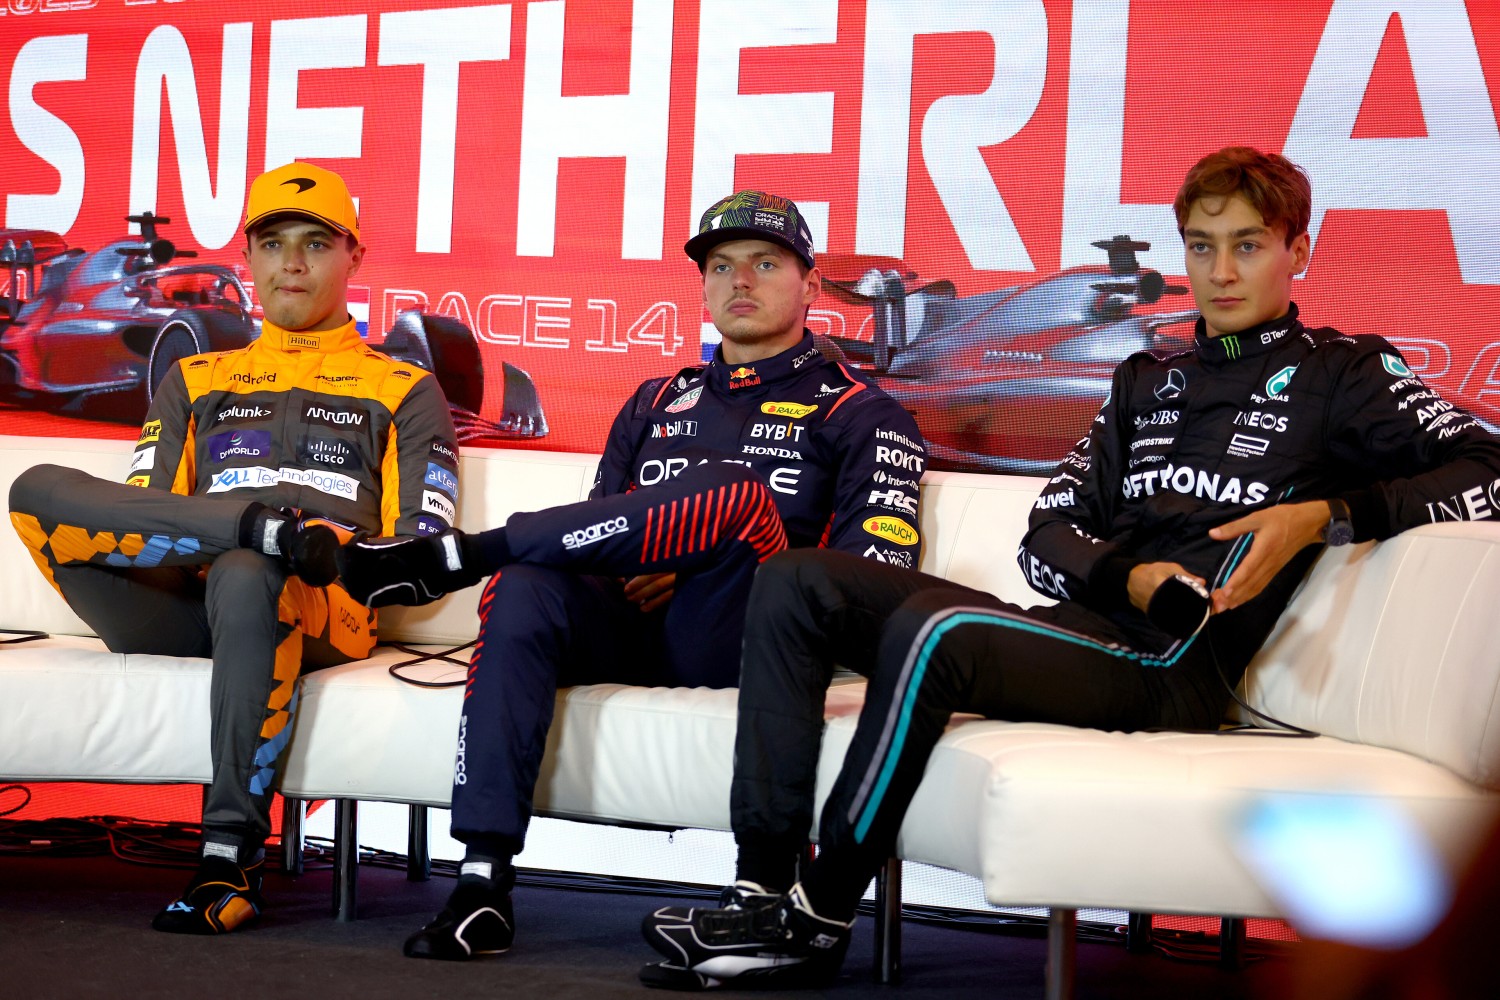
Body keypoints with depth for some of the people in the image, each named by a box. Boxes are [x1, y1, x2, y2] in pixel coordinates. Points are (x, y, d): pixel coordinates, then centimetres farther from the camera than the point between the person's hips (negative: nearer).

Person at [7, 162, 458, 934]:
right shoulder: (195, 382, 30)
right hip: (172, 611, 3)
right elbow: (140, 507, 19)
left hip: (318, 613, -3)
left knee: (244, 575, -42)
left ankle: (232, 850, -38)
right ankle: (270, 525, -29)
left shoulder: (404, 392, 22)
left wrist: (351, 559, -10)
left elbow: (420, 548, 11)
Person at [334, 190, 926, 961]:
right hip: (634, 632, 4)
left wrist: (702, 569, -11)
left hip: (740, 646, -4)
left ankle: (453, 555, -24)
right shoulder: (656, 404, 28)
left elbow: (876, 567, -3)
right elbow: (601, 531, 24)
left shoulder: (859, 415, 13)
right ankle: (482, 886, -36)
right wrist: (634, 573, -2)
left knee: (735, 495, -33)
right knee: (526, 589, -30)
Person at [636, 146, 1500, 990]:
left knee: (931, 628, -33)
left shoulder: (1342, 373, 9)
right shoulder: (1149, 380, 26)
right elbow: (1049, 534, 18)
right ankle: (762, 889, -18)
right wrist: (1127, 578, -4)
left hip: (1171, 668, -7)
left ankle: (818, 922, -23)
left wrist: (1323, 516, -15)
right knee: (796, 583, -7)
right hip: (1079, 626, 7)